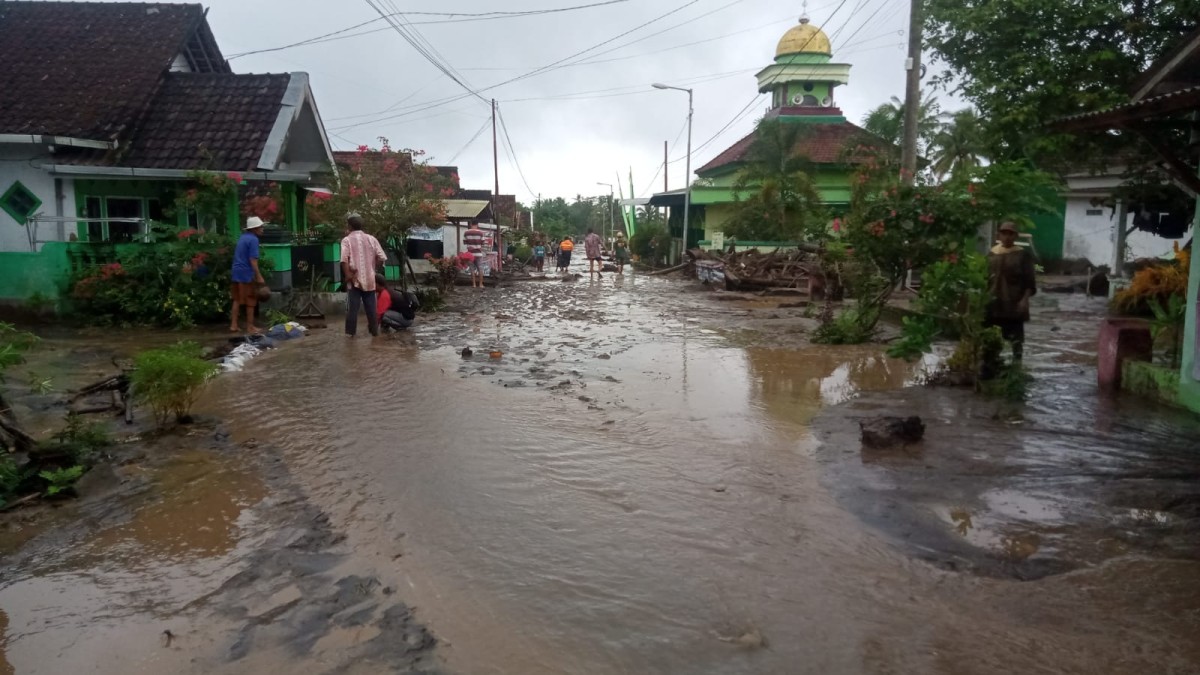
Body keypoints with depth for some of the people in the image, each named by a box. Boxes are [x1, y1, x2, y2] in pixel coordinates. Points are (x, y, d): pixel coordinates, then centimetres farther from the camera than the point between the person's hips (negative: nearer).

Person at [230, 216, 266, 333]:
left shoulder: (242, 237, 15)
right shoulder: (253, 239, -12)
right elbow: (253, 260, -18)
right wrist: (259, 276, -19)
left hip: (237, 271, 8)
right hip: (246, 272, -8)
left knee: (237, 299, 12)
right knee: (250, 300, 1)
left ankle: (233, 325, 12)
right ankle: (250, 326, 5)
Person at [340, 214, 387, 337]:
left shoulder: (347, 240, -5)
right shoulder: (371, 239, 5)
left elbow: (344, 260, -17)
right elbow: (382, 258, 0)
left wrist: (347, 275, -8)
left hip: (354, 280, -3)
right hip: (369, 278, 3)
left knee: (352, 307, 2)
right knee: (371, 307, 10)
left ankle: (350, 332, 3)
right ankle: (374, 330, 15)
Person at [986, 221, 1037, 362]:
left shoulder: (1023, 254, -3)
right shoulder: (992, 253, 9)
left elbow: (1029, 281, -5)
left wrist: (1024, 299, -14)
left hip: (1014, 303, -4)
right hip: (995, 302, 4)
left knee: (1016, 336, -1)